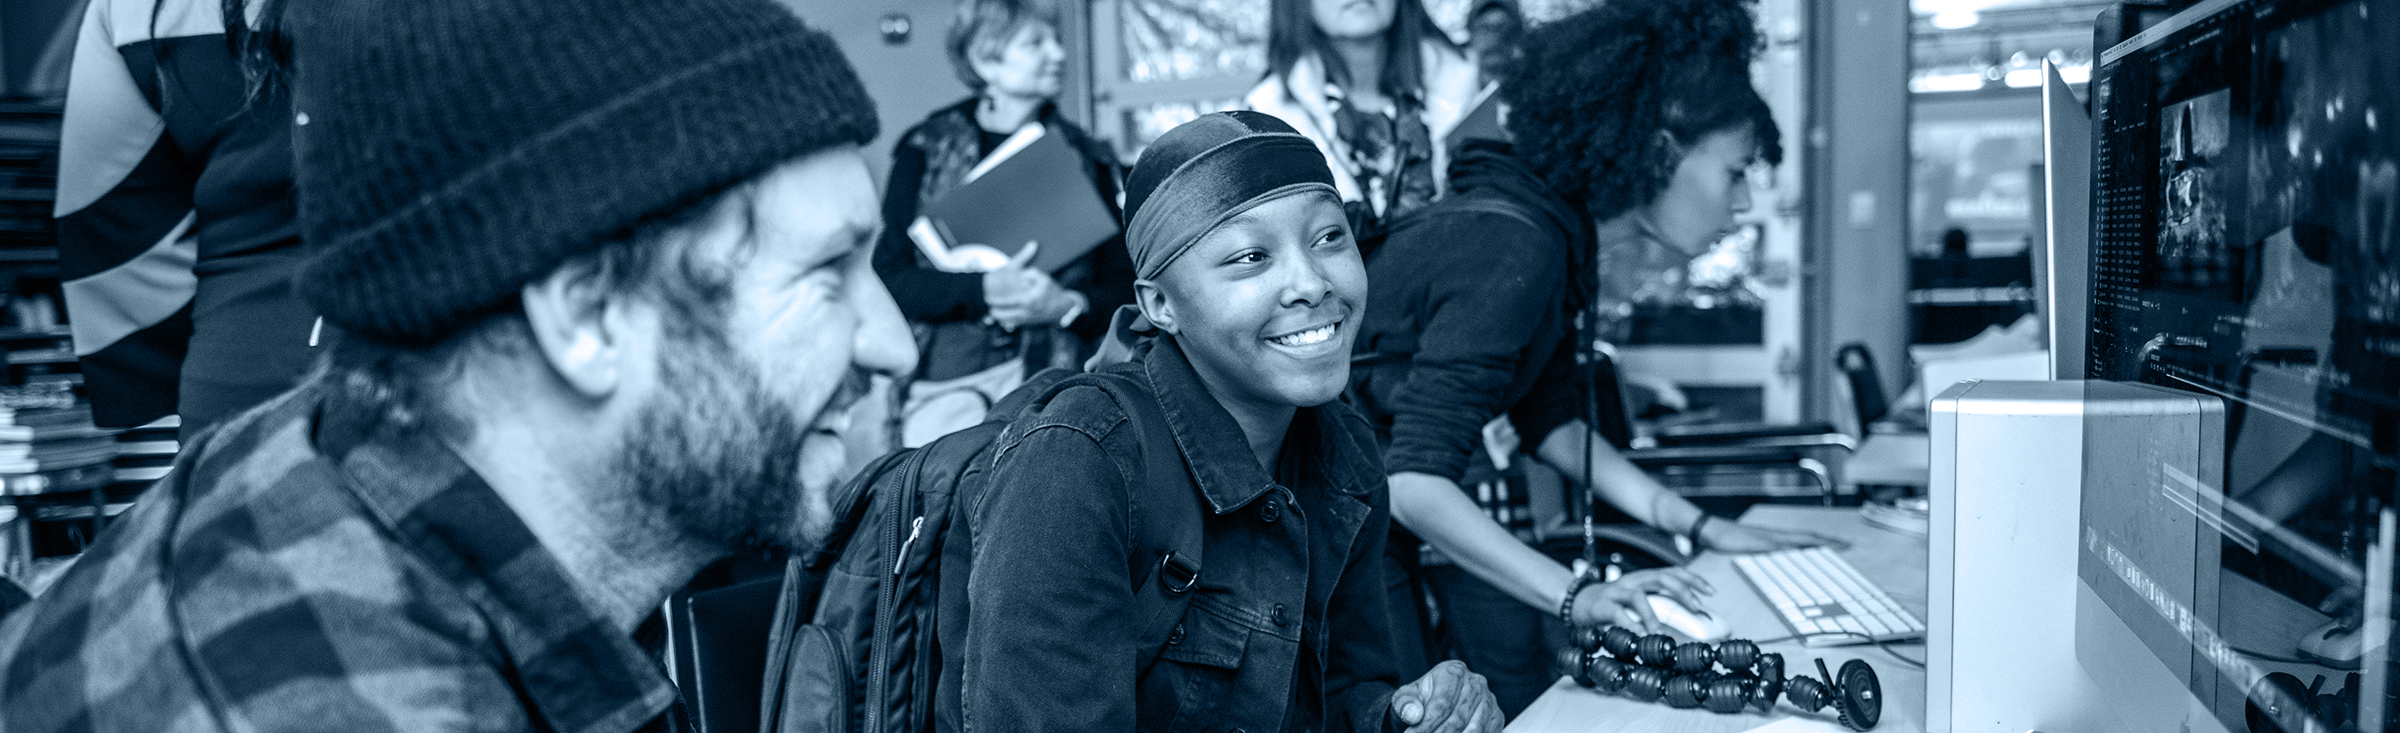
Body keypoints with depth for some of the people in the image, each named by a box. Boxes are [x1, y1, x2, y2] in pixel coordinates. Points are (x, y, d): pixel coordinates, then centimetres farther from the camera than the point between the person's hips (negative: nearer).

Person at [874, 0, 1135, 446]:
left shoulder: (1085, 157, 13)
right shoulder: (924, 152, 9)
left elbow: (1124, 287, 11)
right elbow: (888, 278, 1)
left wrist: (1068, 305, -10)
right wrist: (983, 289, -14)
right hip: (947, 379, -1)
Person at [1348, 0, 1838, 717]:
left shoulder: (1560, 234, 3)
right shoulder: (1511, 247, -28)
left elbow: (1552, 422, 12)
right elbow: (1414, 481, -32)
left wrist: (1702, 527, 8)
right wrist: (1573, 595, -35)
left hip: (1417, 500, 9)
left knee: (1529, 705, 7)